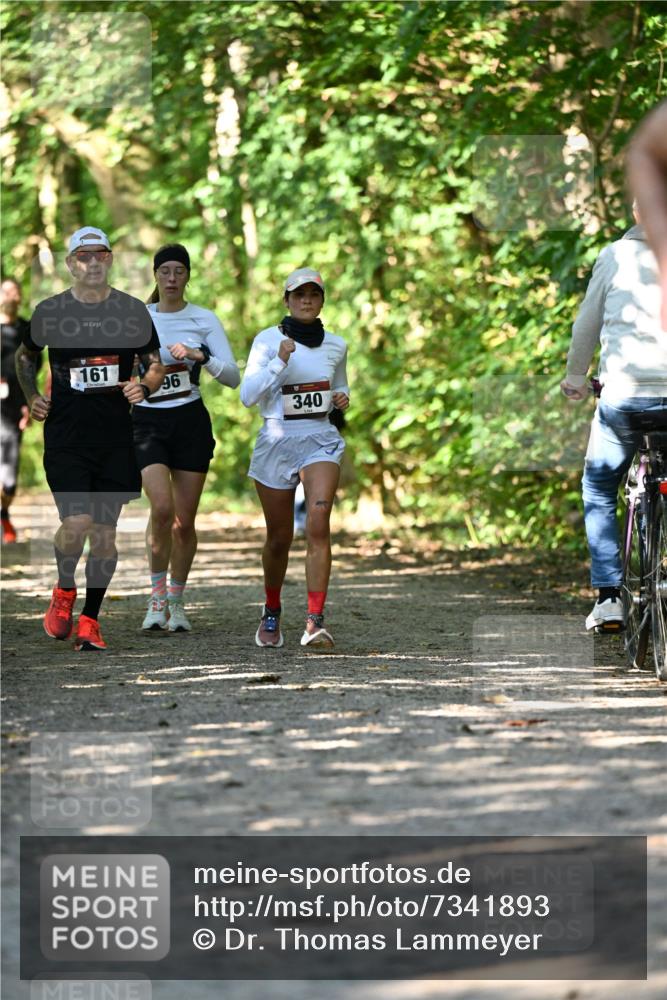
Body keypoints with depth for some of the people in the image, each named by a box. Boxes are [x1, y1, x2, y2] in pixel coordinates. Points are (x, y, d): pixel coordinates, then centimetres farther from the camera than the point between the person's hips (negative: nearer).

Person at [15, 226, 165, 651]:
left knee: (105, 530, 4)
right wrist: (31, 396, 6)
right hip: (65, 436, -1)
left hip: (116, 438, 1)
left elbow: (156, 364, 13)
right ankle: (64, 589, 14)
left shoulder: (133, 310, 5)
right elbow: (26, 355, 21)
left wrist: (144, 387, -8)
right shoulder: (50, 311, 3)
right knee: (76, 521, -15)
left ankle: (90, 620, 15)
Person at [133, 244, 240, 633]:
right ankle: (157, 597, -4)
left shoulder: (204, 320, 1)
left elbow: (233, 377, -6)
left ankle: (177, 601, 21)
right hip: (147, 422, 0)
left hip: (191, 423, 1)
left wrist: (200, 356, -19)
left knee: (185, 521, 2)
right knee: (163, 508, -20)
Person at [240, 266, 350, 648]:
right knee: (279, 538, 8)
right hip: (277, 441, -1)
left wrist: (342, 399, 2)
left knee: (318, 524, -20)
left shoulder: (336, 345, 8)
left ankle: (315, 622, -24)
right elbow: (248, 395, -10)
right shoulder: (268, 340, -2)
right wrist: (279, 361, -20)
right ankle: (272, 613, 34)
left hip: (321, 440, 1)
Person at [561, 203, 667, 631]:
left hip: (624, 391, -1)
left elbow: (587, 323, 10)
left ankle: (610, 596, 5)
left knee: (599, 490, 16)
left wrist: (575, 376, 25)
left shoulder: (615, 256, 4)